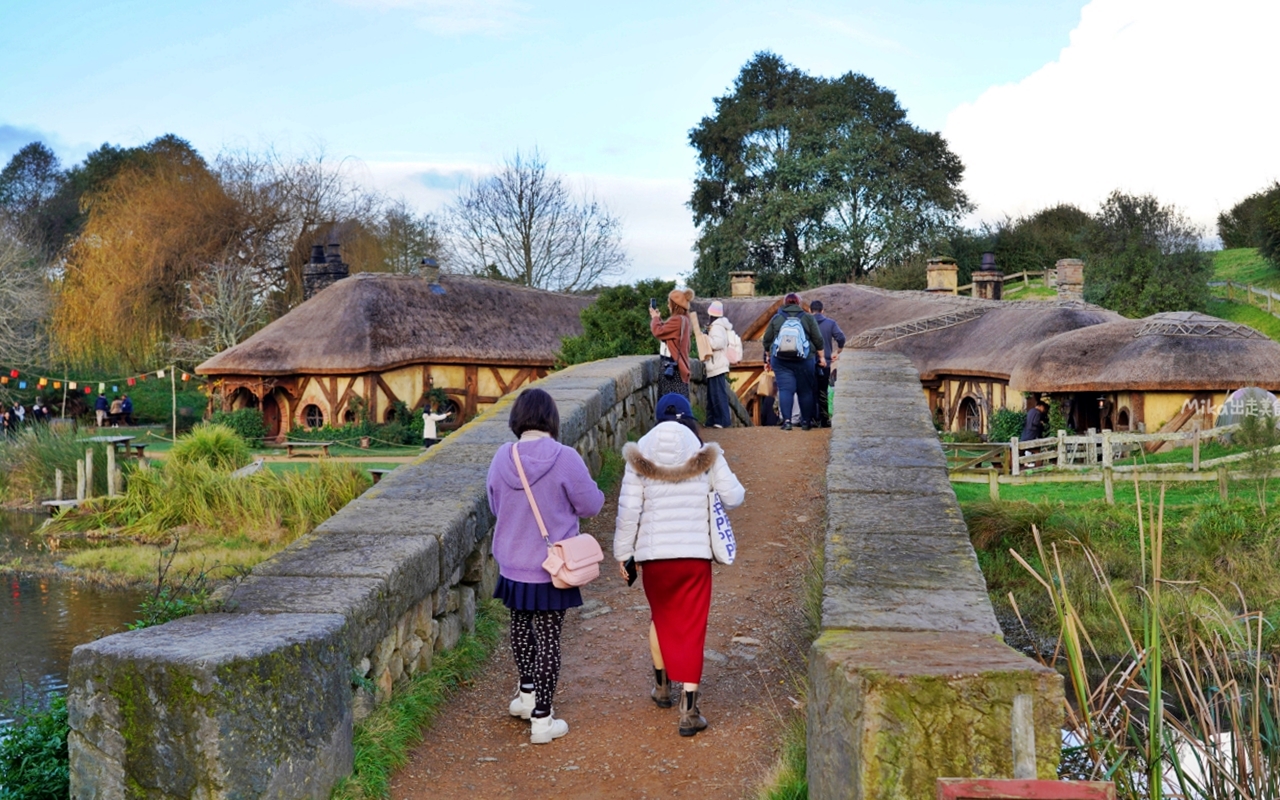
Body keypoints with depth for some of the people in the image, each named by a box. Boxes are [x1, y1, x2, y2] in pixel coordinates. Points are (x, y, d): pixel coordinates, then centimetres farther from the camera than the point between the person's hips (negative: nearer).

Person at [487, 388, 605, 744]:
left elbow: (495, 506, 8)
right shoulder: (565, 458, -18)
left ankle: (527, 694, 41)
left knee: (521, 625, 25)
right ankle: (541, 720, 13)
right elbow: (590, 504, -8)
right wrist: (591, 487, 12)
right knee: (548, 638, 6)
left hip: (512, 566, 4)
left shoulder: (502, 458, -6)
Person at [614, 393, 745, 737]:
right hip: (696, 554, -1)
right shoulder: (706, 454, -3)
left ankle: (662, 686, 40)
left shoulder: (640, 456, -2)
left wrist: (623, 552, 6)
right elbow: (734, 497, -2)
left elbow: (628, 509, -3)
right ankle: (689, 712, 2)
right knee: (692, 629, 4)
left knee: (660, 617, 25)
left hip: (653, 554, 1)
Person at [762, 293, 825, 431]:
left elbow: (767, 340, 11)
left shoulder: (776, 318, 7)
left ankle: (786, 420, -14)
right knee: (805, 390, 9)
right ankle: (806, 421, 14)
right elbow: (818, 339, 4)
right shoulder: (808, 318, 5)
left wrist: (769, 357, 23)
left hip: (780, 360, 0)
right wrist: (821, 357, 14)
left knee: (785, 389, -2)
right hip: (803, 360, 0)